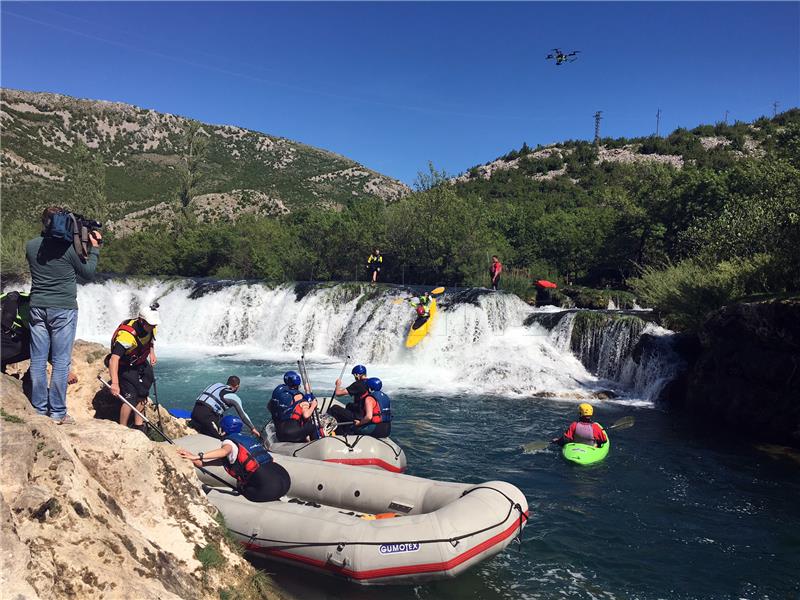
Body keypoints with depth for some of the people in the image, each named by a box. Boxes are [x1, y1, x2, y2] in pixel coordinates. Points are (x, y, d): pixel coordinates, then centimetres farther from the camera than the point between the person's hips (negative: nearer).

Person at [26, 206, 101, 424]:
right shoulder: (69, 247, -13)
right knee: (61, 361, 1)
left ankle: (39, 408, 18)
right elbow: (88, 274, 0)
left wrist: (46, 234, 18)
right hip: (63, 310, -5)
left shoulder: (31, 246, 0)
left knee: (38, 360, 10)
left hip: (37, 308, 5)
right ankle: (57, 412, 5)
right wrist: (94, 249, 9)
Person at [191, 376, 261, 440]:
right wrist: (252, 428, 20)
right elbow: (242, 415, 9)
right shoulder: (234, 397, 4)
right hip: (207, 416, -7)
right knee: (217, 437, 5)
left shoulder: (216, 385, 20)